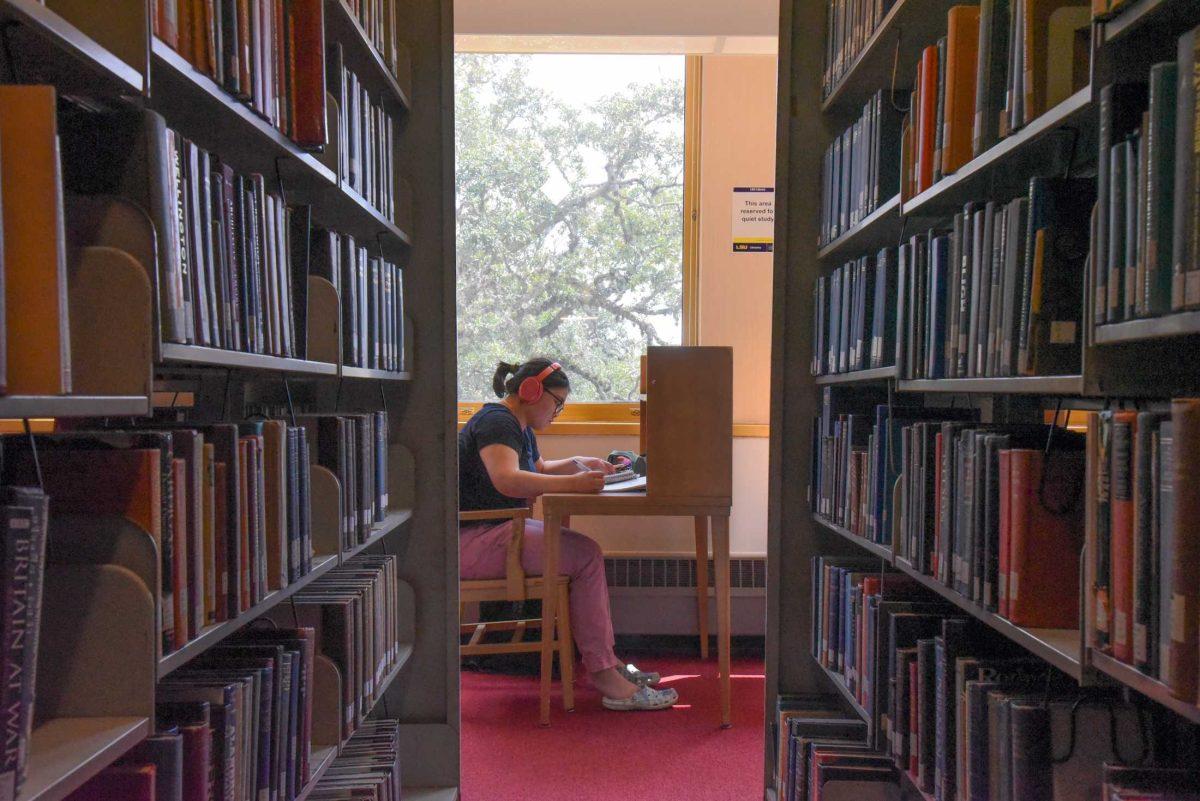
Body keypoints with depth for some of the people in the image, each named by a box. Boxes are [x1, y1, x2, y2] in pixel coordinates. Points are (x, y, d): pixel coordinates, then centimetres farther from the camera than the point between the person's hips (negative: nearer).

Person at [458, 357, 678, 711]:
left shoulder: (519, 427, 20)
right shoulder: (496, 422, -13)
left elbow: (538, 469, 40)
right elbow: (506, 480, -32)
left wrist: (577, 463, 24)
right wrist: (572, 483, -35)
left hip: (495, 531, 10)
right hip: (471, 542, -10)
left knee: (586, 552, -2)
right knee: (585, 556, -18)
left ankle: (605, 662, -2)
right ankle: (604, 675, -16)